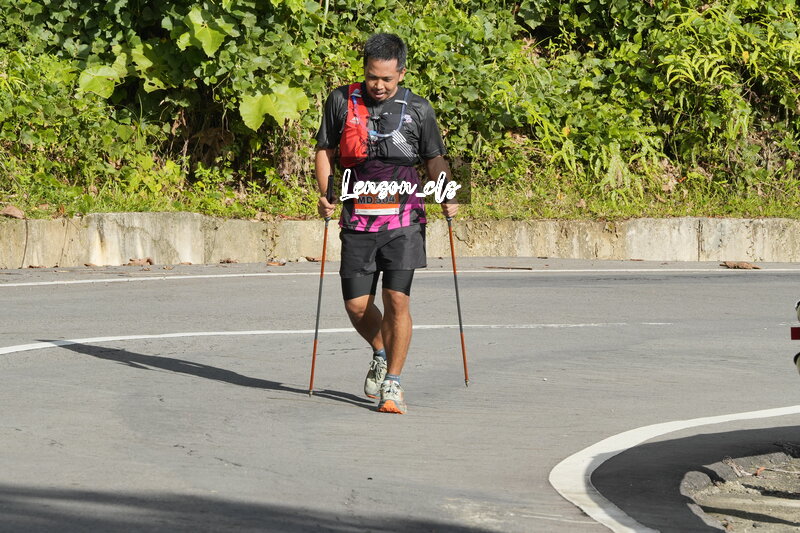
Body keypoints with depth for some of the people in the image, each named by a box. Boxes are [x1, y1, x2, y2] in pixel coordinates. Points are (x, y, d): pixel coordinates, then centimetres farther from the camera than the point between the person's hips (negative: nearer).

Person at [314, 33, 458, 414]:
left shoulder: (417, 109, 3)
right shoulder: (342, 101, 4)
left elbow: (435, 158, 12)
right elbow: (325, 151, 11)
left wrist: (447, 196, -5)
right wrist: (325, 195, -3)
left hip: (403, 221, -1)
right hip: (358, 221, 1)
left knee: (397, 300, -11)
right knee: (356, 306, 1)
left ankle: (392, 383, 0)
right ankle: (380, 355, 32)